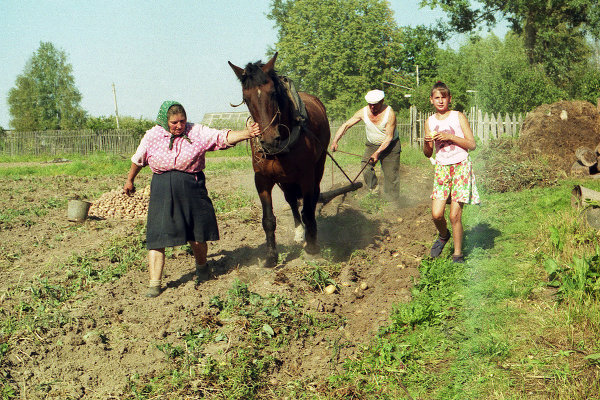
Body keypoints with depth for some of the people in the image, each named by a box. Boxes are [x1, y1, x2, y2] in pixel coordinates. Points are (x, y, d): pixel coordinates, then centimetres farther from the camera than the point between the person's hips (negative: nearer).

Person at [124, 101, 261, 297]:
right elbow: (138, 160, 17)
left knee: (198, 237, 7)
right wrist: (129, 181, 28)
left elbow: (223, 137, -14)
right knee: (157, 237, -6)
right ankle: (154, 284, 1)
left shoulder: (197, 132, -3)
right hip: (162, 192, 0)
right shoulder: (152, 136, 1)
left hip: (192, 189, 0)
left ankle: (202, 267, 40)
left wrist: (246, 133, -29)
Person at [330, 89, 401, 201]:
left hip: (390, 145, -4)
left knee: (391, 175, -5)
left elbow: (389, 137, -21)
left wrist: (377, 153, -26)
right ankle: (373, 190, 5)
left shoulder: (389, 113, -23)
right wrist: (335, 141, -22)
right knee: (366, 167, -14)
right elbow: (346, 125, -10)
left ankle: (392, 201, 5)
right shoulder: (363, 112, -13)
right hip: (371, 145, 4)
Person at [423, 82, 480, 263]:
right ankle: (443, 235, 26)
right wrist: (426, 142, -9)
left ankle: (458, 255, 8)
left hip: (461, 167, -3)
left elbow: (472, 144, -5)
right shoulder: (430, 122, 8)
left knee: (455, 215, -7)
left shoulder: (458, 117, -1)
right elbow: (427, 154, 13)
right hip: (441, 168, 3)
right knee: (436, 214, -8)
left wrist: (450, 137, -16)